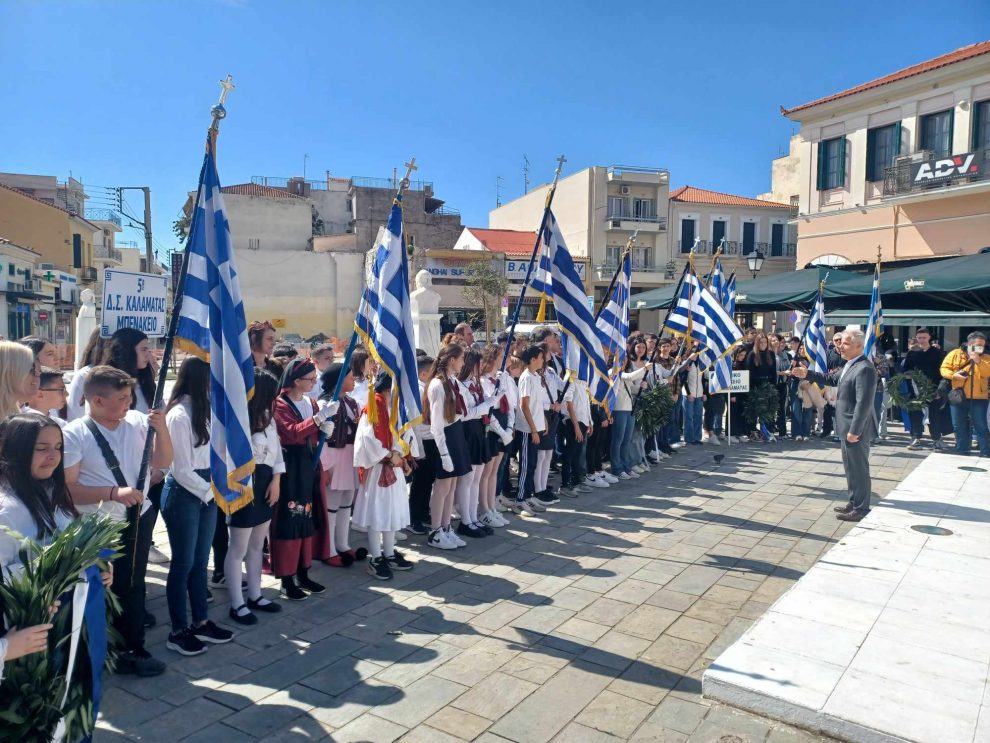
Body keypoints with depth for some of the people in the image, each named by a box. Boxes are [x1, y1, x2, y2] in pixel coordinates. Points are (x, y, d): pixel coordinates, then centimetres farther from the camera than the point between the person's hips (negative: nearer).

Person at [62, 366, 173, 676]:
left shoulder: (137, 420, -5)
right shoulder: (74, 434, -17)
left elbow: (162, 462, 1)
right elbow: (67, 489, -17)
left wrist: (161, 428, -14)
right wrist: (114, 493, -25)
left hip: (139, 518, 4)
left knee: (132, 586, 18)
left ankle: (132, 648, 35)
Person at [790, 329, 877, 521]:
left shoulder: (864, 369, -22)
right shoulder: (850, 364, 9)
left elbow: (864, 403, -25)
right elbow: (832, 379, 23)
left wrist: (854, 431, -24)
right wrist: (807, 374, 12)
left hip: (856, 429, -10)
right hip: (847, 427, 10)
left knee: (858, 469, 1)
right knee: (851, 467, 18)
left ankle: (861, 509, 11)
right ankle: (854, 503, 30)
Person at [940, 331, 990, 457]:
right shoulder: (955, 354, 5)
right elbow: (944, 368, 2)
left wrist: (978, 361, -19)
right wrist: (953, 375, -16)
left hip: (978, 398, -1)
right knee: (959, 427, 9)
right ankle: (961, 452, 20)